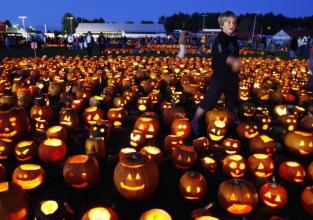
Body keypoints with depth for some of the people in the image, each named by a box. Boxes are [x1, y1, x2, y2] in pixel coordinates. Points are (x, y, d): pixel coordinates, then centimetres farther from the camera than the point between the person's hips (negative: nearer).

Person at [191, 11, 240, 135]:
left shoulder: (234, 39, 9)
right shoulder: (220, 39, -15)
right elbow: (222, 55, -34)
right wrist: (234, 62, -52)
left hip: (232, 76, 7)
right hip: (219, 76, -7)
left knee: (233, 102, 22)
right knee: (207, 101, -2)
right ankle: (195, 122, 11)